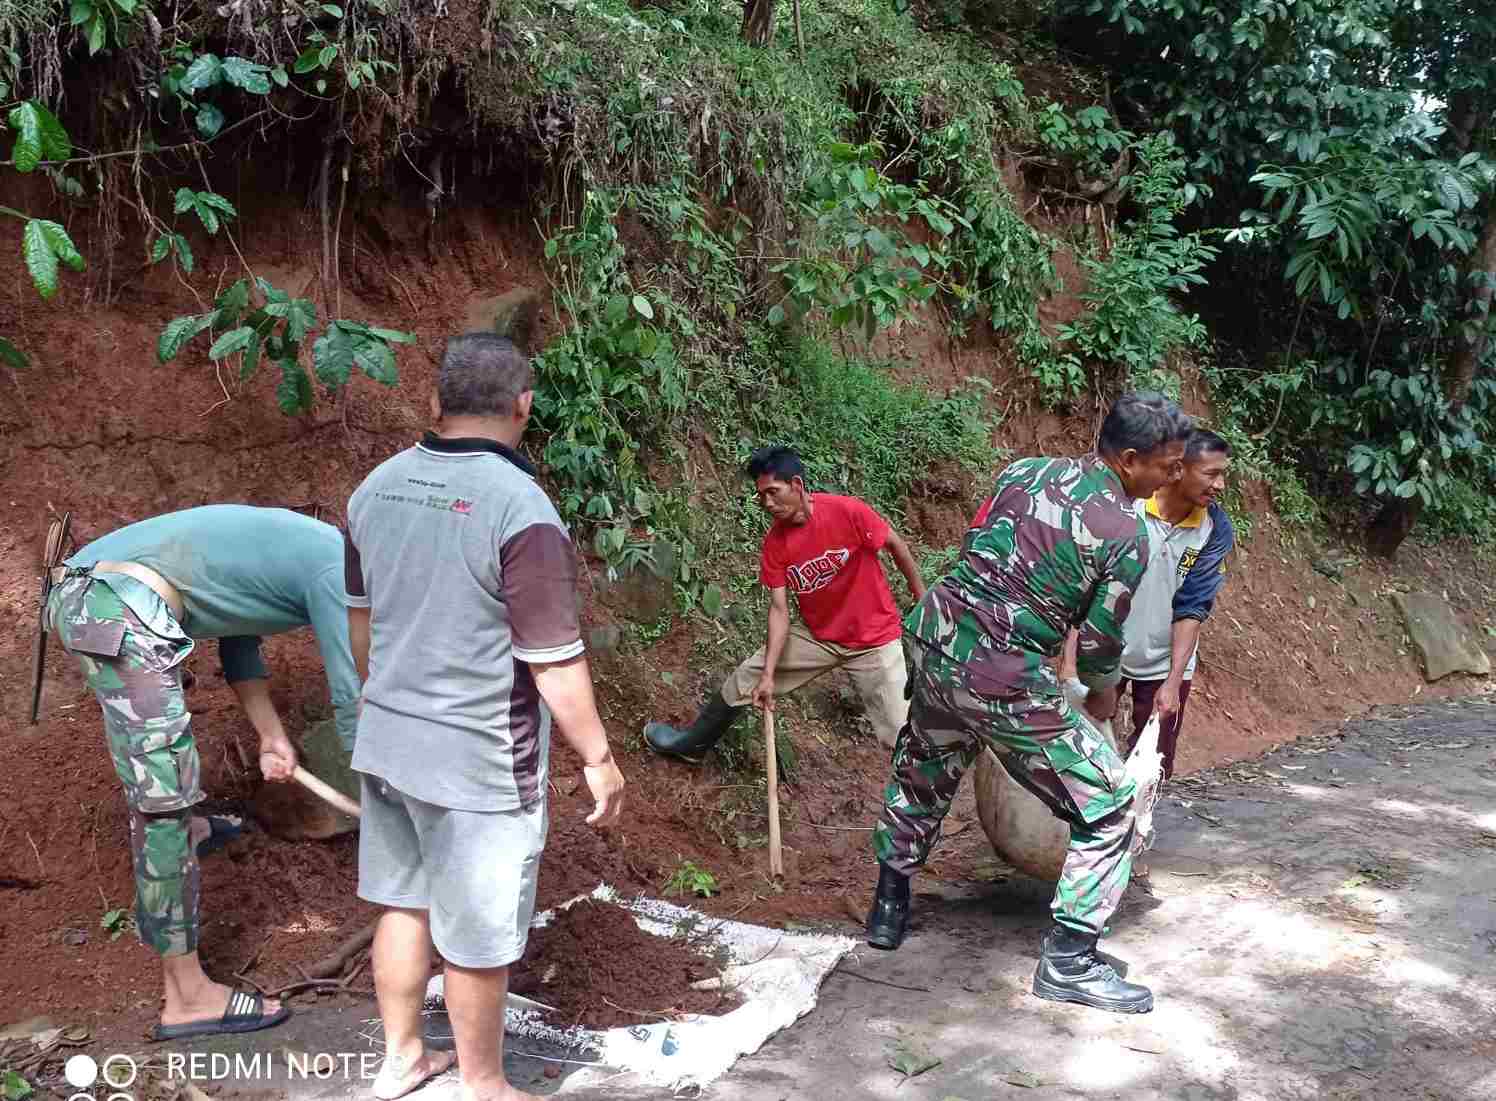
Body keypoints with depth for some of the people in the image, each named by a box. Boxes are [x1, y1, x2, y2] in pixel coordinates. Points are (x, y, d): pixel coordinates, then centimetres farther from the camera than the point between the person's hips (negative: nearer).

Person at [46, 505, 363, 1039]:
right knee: (165, 794, -7)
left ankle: (184, 831, 61)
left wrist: (272, 735, 22)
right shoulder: (337, 569, -3)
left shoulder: (292, 545, 23)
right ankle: (188, 996, -2)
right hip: (121, 606, -10)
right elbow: (350, 697, -1)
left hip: (78, 587, 10)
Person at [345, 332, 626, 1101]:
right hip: (477, 761, -7)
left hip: (386, 742, 7)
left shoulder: (378, 487, 0)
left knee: (402, 901, 22)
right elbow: (556, 664, -20)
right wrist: (599, 760, -8)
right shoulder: (521, 509, -22)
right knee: (476, 937, 10)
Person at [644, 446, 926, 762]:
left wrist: (923, 600, 0)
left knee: (901, 734, -8)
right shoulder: (774, 542, -11)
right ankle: (693, 743, 32)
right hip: (818, 636, 4)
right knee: (746, 677, 10)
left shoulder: (848, 512, -24)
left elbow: (896, 546, -9)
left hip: (874, 640, -4)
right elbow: (779, 609, -10)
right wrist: (768, 674, -17)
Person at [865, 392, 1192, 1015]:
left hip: (931, 634, 7)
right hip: (1002, 680, -7)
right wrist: (1104, 691, 19)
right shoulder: (1127, 537, -9)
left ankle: (888, 906, 45)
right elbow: (1100, 642, -3)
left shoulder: (1024, 470, 7)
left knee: (921, 777, 31)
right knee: (1108, 806, 9)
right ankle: (1068, 962, 13)